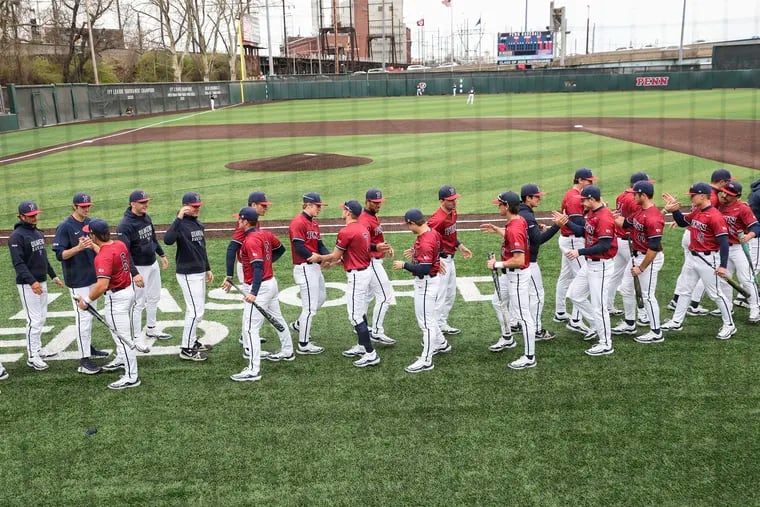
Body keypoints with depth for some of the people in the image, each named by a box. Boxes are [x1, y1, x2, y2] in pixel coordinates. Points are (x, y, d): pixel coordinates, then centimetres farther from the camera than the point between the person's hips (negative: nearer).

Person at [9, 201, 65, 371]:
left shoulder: (39, 233, 12)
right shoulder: (17, 236, -13)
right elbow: (18, 263, -21)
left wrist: (54, 276, 20)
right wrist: (31, 282, -31)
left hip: (42, 282, 8)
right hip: (27, 285, -8)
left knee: (42, 318, 14)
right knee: (34, 320, -6)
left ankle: (37, 349, 27)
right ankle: (32, 357, 2)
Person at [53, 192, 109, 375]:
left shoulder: (91, 223, 7)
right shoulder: (64, 227, -13)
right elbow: (60, 255, -16)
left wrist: (92, 245, -14)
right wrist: (79, 247, -31)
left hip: (93, 276, 7)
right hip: (77, 280, -7)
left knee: (90, 315, 18)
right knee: (83, 317, -8)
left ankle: (88, 347, 33)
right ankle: (84, 360, -5)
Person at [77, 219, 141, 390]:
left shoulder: (103, 257, -26)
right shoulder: (120, 244, 0)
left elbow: (102, 285, -35)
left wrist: (86, 300, -22)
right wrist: (93, 246, 24)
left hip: (116, 297, -10)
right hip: (128, 289, 10)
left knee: (122, 336, -2)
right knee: (119, 330, 29)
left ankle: (131, 377, 5)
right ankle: (121, 360, 49)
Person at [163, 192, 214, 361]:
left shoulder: (198, 224, 11)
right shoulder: (181, 224, -17)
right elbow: (168, 240, -38)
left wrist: (208, 269, 22)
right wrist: (178, 218, -39)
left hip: (199, 273, 9)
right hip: (188, 275, -9)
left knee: (198, 309, 18)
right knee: (196, 311, -8)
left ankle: (192, 342, 31)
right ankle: (186, 349, 0)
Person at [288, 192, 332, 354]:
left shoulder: (314, 223, 14)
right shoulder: (298, 222, -15)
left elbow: (320, 246, 12)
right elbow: (299, 247, -22)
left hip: (314, 267, 10)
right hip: (305, 268, -10)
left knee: (321, 298, 22)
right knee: (310, 307, -4)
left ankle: (299, 324, 40)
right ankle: (303, 345, 6)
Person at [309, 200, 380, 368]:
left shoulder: (346, 232, -19)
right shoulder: (363, 229, 9)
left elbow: (335, 256, -10)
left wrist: (319, 258, 8)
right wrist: (333, 260, 24)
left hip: (356, 276, -10)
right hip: (365, 271, 10)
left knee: (355, 316, -6)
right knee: (361, 313, 19)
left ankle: (371, 354, -7)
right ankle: (361, 346, 29)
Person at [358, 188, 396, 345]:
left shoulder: (373, 216, 13)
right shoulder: (364, 220, -20)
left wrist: (386, 246, 11)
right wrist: (376, 247, -47)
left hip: (374, 261, 11)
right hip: (371, 262, -11)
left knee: (368, 295, 20)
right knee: (385, 296, -12)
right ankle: (377, 332, -9)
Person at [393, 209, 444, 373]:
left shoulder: (425, 242, -28)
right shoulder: (432, 232, 2)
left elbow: (423, 269, -30)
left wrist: (404, 265, -20)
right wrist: (415, 252, 13)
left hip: (426, 283, -11)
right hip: (431, 278, 11)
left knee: (425, 321, -3)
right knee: (429, 316, 26)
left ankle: (426, 361, 4)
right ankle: (438, 343, 43)